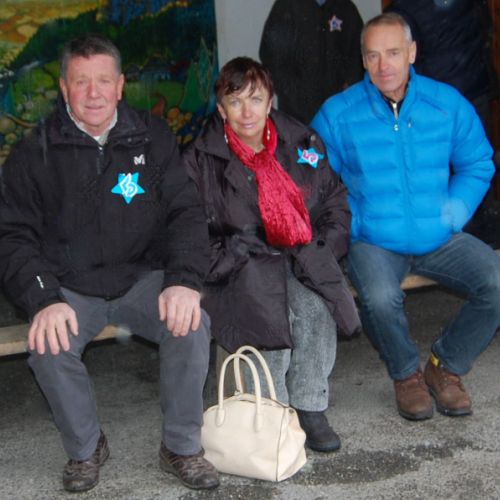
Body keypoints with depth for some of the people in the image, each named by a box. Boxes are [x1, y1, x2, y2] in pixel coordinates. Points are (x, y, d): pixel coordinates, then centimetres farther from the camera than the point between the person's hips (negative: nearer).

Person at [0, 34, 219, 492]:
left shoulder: (152, 138, 3)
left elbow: (186, 212, 0)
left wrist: (184, 280, -19)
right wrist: (44, 300, -22)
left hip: (142, 278, 1)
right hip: (70, 287, 0)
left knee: (191, 325, -27)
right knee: (48, 347, -29)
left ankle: (182, 447, -6)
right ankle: (85, 449, 0)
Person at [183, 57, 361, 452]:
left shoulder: (302, 143, 10)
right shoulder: (202, 160, 1)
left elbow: (336, 204, 17)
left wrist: (321, 250, 2)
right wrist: (233, 250, -12)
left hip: (303, 259, 3)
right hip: (243, 270, -2)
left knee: (315, 306, -29)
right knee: (271, 311, -32)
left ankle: (309, 408, -14)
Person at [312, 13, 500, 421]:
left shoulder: (447, 103, 2)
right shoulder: (338, 113, -3)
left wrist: (453, 215, -3)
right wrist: (351, 225, -9)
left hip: (439, 239, 3)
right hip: (374, 242, -2)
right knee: (380, 298, -34)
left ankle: (446, 367, 7)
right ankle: (407, 375, 1)